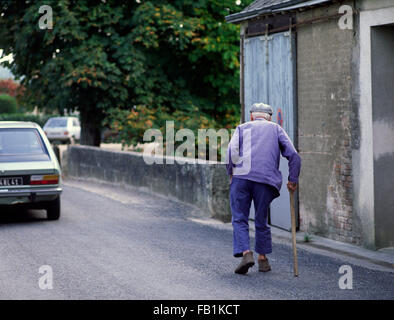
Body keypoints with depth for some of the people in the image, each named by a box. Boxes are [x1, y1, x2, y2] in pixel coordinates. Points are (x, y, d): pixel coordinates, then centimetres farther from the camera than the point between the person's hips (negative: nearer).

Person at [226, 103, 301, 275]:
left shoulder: (242, 128, 19)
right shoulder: (276, 129, 21)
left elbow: (231, 151, 0)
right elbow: (293, 155, 9)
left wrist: (231, 174, 10)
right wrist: (293, 180, 15)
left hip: (241, 177, -1)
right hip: (266, 180, 1)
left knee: (239, 219, 3)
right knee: (261, 221, 14)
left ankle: (246, 253, -15)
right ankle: (262, 258, 22)